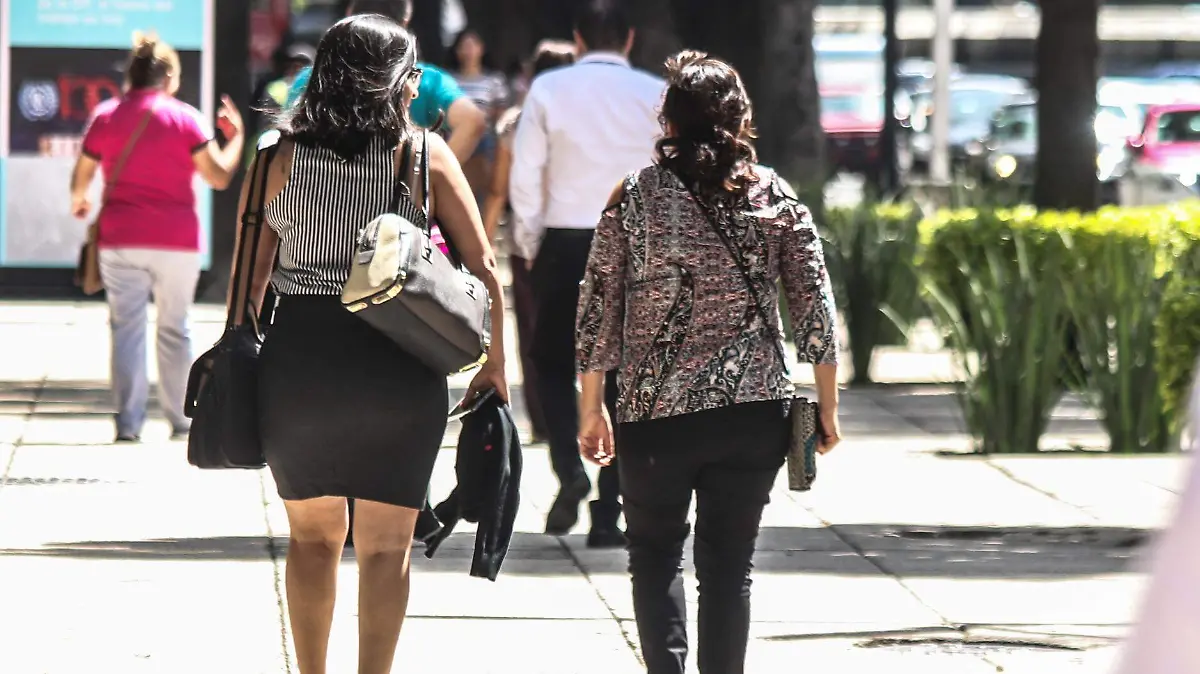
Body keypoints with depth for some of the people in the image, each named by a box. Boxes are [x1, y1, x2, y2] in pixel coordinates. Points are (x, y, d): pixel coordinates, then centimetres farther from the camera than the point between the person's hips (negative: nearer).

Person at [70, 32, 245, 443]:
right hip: (178, 240, 0)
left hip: (120, 240, 0)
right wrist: (236, 137, 11)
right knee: (174, 328, 12)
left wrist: (79, 202, 29)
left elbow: (80, 181, 5)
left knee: (126, 327, 1)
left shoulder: (105, 116, 2)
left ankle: (128, 421, -8)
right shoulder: (185, 118, -3)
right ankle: (180, 420, 17)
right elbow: (219, 176, -6)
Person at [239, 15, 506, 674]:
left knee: (313, 534, 19)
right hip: (398, 365, -2)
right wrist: (494, 366, 7)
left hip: (296, 355, 2)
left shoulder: (282, 155, 3)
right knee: (386, 544, 10)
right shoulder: (424, 153, -1)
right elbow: (482, 267, -2)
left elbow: (251, 273, 1)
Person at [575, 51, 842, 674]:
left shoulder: (636, 196, -2)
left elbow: (599, 306, 0)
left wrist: (591, 409, 8)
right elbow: (816, 309, 1)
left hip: (655, 412, -1)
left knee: (655, 555, 13)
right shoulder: (775, 197, 1)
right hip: (755, 412, 1)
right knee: (729, 564, 9)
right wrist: (827, 407, 9)